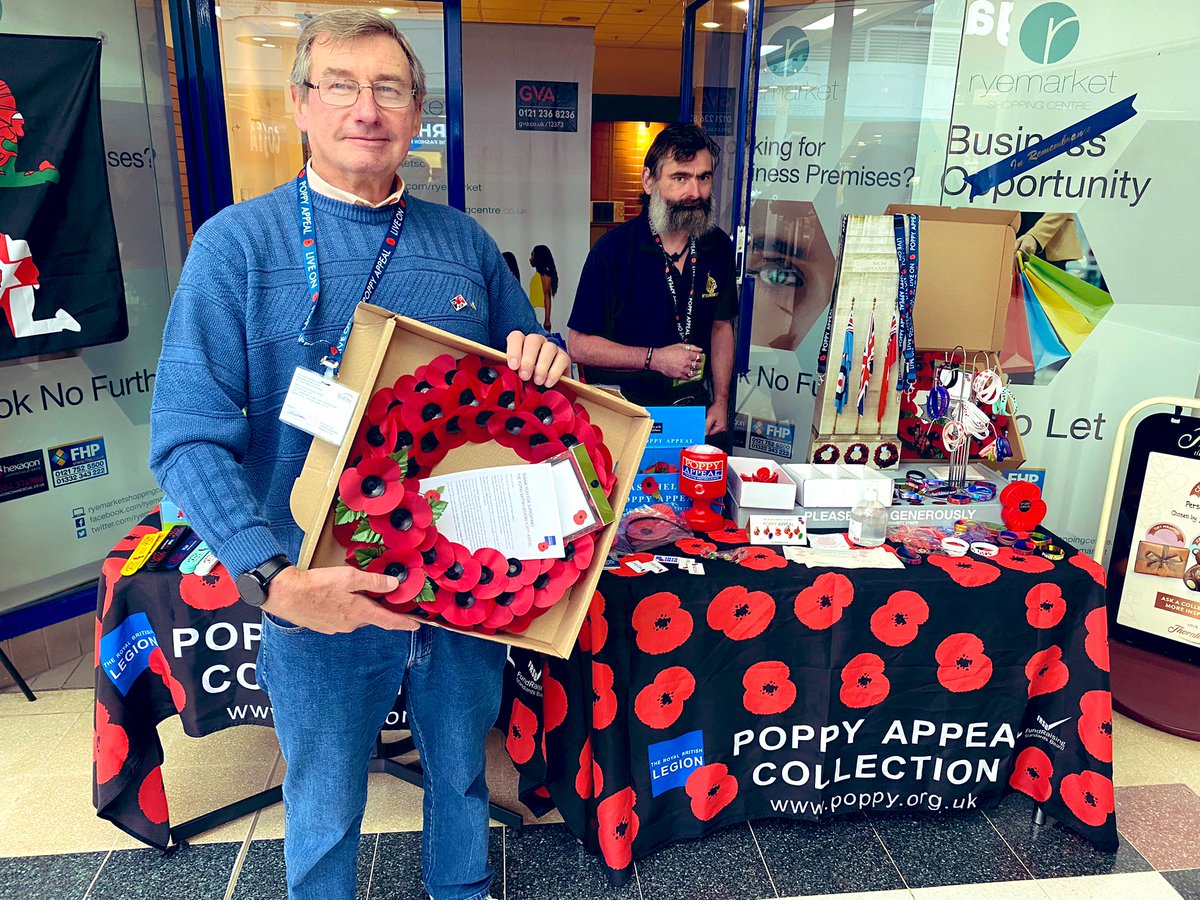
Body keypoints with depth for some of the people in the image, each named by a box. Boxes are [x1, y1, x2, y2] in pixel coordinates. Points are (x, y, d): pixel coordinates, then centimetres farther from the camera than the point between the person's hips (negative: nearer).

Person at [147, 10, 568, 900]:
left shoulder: (465, 243, 4)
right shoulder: (236, 244, -8)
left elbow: (530, 378, 13)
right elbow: (189, 436, -14)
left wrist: (543, 362, -13)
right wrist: (273, 577, -28)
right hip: (321, 596, -3)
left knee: (462, 773, 25)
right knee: (325, 816, 18)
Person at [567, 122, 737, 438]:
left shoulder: (719, 247, 1)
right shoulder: (613, 249, -14)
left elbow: (721, 325, 12)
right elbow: (579, 345, -13)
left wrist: (720, 401, 5)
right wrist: (655, 358, -20)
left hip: (694, 410, 4)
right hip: (622, 414, -4)